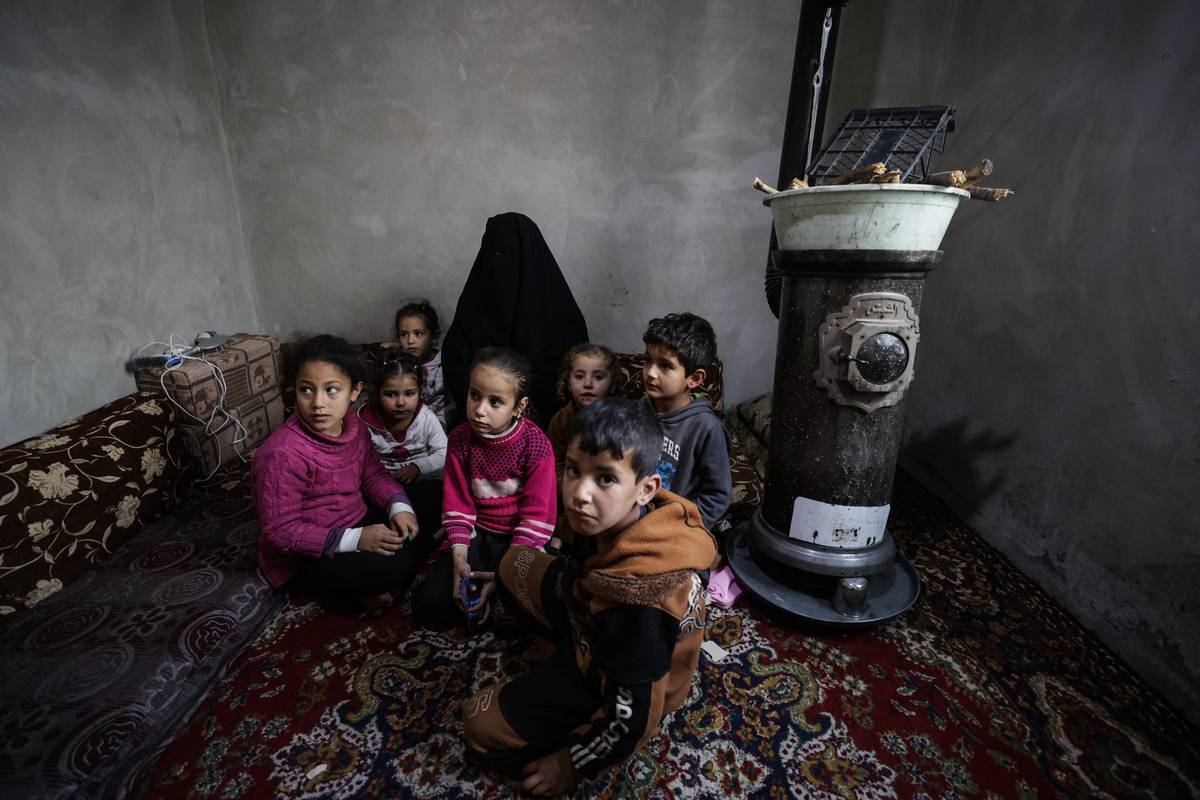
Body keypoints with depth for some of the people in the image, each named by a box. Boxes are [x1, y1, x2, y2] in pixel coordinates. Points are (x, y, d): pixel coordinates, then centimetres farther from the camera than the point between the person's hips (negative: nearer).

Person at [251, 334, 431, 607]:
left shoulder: (353, 425, -6)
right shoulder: (282, 455, -29)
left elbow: (373, 474, 5)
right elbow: (279, 531, -25)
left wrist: (399, 507, -15)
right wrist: (355, 540, -31)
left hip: (355, 521, 8)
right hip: (302, 559, -7)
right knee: (396, 563, -25)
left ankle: (368, 584, 11)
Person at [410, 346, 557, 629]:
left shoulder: (536, 446, -19)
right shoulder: (459, 439, -8)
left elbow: (537, 515, -16)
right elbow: (457, 504, -3)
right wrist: (459, 558, -15)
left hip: (519, 537, -3)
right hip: (476, 534, 3)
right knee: (429, 606, -10)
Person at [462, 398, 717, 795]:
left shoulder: (637, 597, -42)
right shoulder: (618, 516, -23)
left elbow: (635, 714, -27)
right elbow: (585, 575, 2)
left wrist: (572, 763, -11)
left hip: (613, 682, -7)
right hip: (597, 628, 7)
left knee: (481, 726, -2)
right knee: (516, 563, 11)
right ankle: (563, 662, 11)